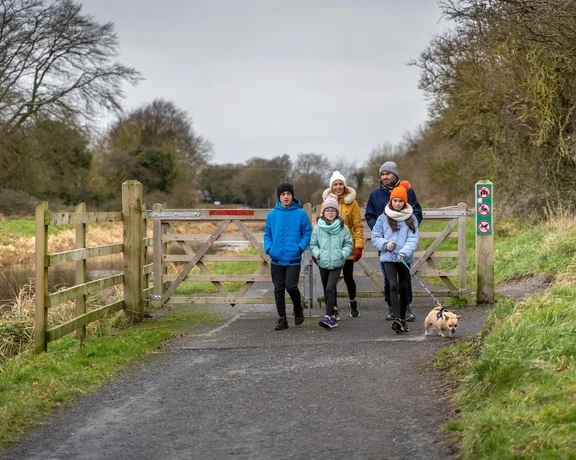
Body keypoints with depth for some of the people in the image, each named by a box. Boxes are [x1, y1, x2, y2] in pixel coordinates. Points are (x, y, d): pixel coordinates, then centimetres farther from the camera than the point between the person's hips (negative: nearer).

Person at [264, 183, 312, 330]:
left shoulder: (301, 214, -2)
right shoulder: (272, 215, 5)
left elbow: (307, 233, 1)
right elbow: (267, 234, 11)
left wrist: (300, 247, -13)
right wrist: (268, 248, -5)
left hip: (293, 259, -3)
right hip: (276, 258, 3)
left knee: (291, 286, -11)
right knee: (278, 289, 6)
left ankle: (298, 309, 19)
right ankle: (282, 318, 15)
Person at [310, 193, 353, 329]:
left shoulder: (343, 228, -1)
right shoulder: (317, 228, 2)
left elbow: (348, 244, 6)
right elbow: (313, 244, 7)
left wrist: (342, 254, -10)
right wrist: (318, 254, -10)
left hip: (336, 263, -3)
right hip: (323, 263, 3)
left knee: (330, 289, -16)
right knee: (327, 290, 11)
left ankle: (328, 317, -20)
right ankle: (332, 316, 23)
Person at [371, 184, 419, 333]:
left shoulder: (411, 219, 4)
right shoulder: (383, 218, 3)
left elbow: (413, 239, -6)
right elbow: (375, 238, 5)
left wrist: (404, 252, -21)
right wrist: (385, 244, -14)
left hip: (405, 259, 2)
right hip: (388, 258, -2)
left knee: (403, 288, 10)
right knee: (393, 286, -17)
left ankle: (402, 319, 20)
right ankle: (397, 319, -25)